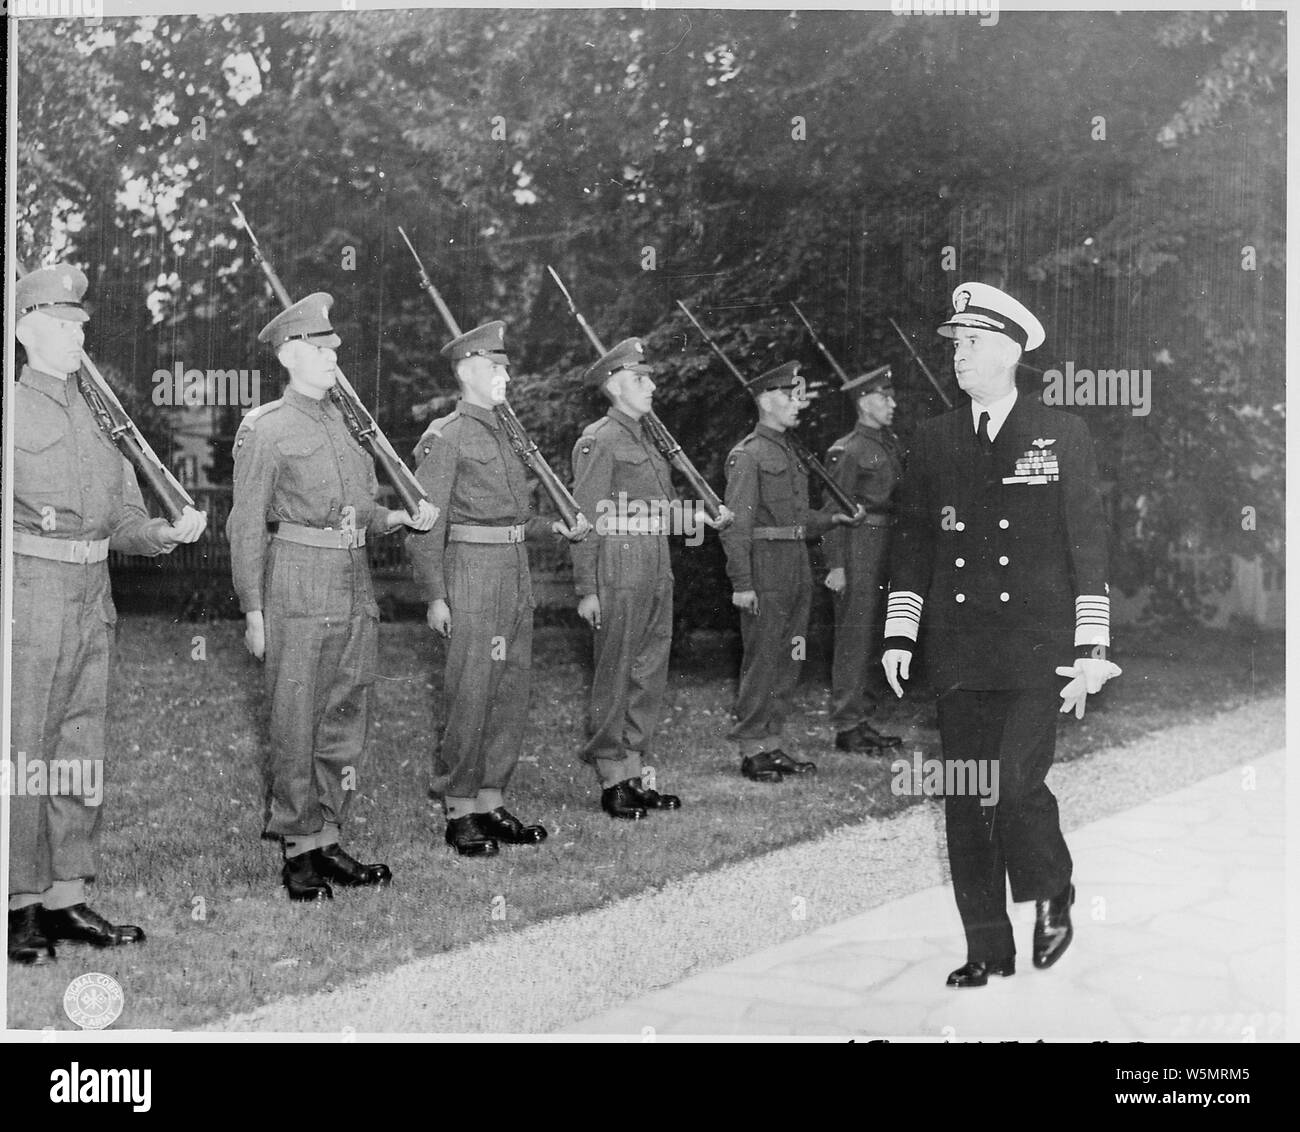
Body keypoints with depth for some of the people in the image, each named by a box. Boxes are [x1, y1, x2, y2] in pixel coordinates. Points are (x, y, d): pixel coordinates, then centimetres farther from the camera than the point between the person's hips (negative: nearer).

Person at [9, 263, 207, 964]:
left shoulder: (98, 414, 15)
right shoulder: (13, 407, -3)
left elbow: (123, 517, 15)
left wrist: (168, 533, -2)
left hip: (92, 598, 7)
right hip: (29, 595, -6)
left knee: (81, 755, 10)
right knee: (23, 755, -2)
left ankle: (66, 898, 18)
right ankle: (19, 906, 7)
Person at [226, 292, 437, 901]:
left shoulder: (343, 421, 16)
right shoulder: (265, 427, -5)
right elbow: (246, 526, -7)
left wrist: (404, 517, 5)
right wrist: (253, 611, -10)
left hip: (355, 583, 7)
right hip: (298, 583, -7)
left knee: (346, 720, 10)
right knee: (296, 724, -1)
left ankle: (328, 839, 21)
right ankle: (299, 851, 9)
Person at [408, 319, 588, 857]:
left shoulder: (504, 433, 18)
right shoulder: (444, 436, -7)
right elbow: (426, 522, -12)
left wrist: (556, 526, 11)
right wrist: (435, 595, -17)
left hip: (516, 571, 8)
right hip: (472, 570, -8)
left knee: (511, 692, 10)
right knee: (469, 695, -4)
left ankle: (491, 803, 19)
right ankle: (459, 814, 5)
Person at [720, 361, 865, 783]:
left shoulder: (788, 453, 18)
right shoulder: (747, 456, -9)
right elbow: (736, 524, -14)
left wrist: (836, 518, 7)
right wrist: (742, 584, -19)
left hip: (798, 569, 9)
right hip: (766, 569, -9)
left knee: (788, 660, 11)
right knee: (761, 661, -4)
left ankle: (772, 744, 19)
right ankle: (751, 750, 4)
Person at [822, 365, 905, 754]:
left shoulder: (893, 444, 14)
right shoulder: (847, 451, -9)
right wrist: (836, 565, -16)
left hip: (889, 546, 8)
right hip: (859, 549, -8)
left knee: (878, 639, 13)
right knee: (855, 639, -5)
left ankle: (864, 719, 22)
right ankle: (847, 726, 1)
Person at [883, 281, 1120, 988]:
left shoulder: (1062, 438, 4)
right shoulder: (931, 442, 11)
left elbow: (1089, 545, 2)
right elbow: (912, 543, 14)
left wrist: (1091, 648, -3)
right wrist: (898, 636, 6)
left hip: (1036, 650, -3)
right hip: (958, 651, 3)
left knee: (1018, 786, -14)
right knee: (964, 800, 3)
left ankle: (1053, 897, 17)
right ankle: (987, 950, 15)